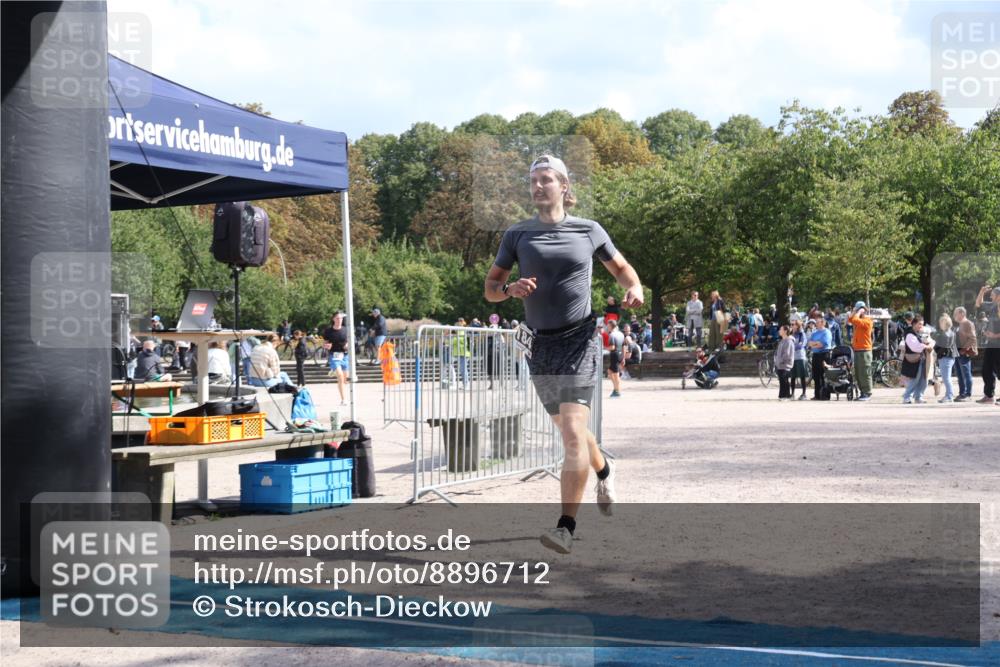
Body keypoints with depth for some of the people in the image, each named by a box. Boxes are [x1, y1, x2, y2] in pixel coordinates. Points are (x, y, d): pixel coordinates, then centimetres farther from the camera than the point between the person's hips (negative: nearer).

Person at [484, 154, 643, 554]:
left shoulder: (588, 231, 3)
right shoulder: (517, 235, 7)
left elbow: (620, 267, 17)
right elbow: (490, 288, 8)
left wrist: (635, 288, -5)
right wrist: (511, 289, -15)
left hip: (580, 342, -3)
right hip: (540, 346, 4)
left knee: (573, 432, -17)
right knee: (569, 430, 17)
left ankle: (566, 527, -18)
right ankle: (604, 471, 50)